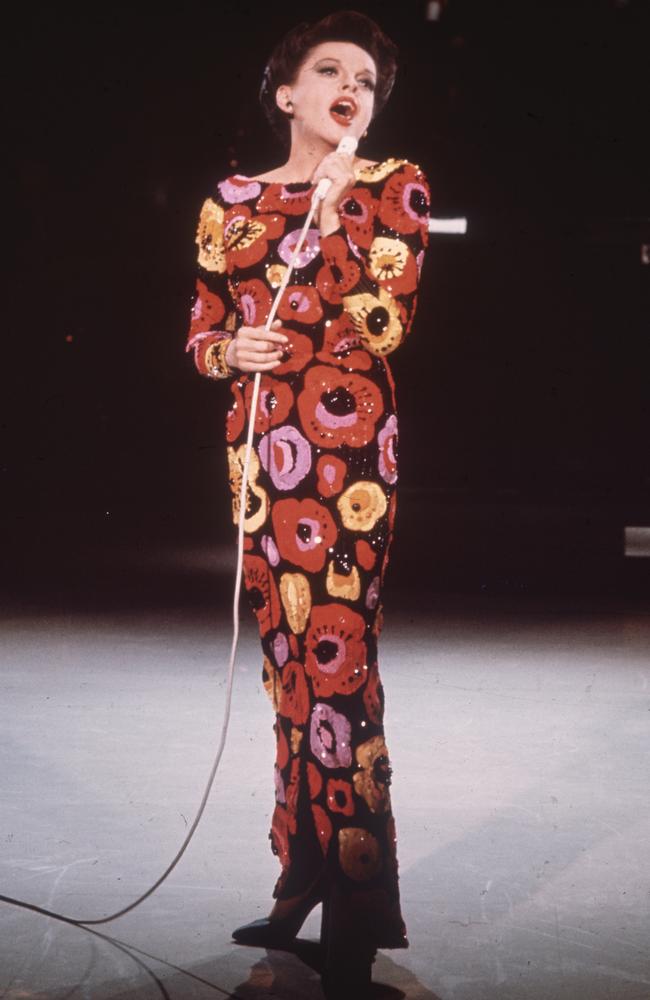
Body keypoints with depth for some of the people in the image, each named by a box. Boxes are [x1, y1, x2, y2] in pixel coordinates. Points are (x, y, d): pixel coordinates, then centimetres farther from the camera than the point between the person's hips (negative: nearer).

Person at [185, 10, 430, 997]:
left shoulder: (394, 186, 3)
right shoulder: (232, 201, 12)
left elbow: (385, 328, -8)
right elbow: (201, 334, 14)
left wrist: (333, 217, -14)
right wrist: (231, 349, -7)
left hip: (348, 440, -4)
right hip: (259, 441, 4)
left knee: (333, 657, -10)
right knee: (290, 658, 9)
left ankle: (356, 915, -2)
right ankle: (306, 879, 20)